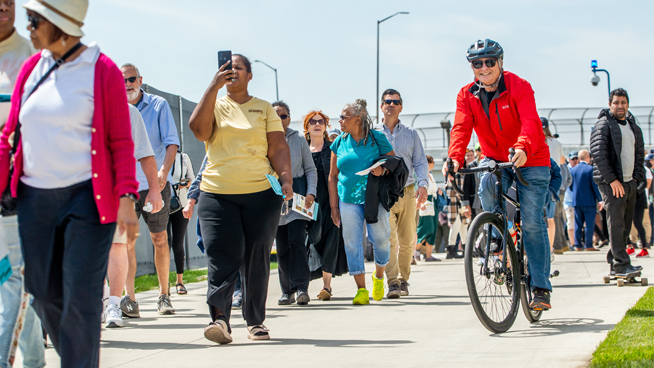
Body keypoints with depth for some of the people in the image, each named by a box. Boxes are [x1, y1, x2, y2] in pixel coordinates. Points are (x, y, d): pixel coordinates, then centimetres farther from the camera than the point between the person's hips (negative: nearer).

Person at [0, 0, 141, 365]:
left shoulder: (102, 71, -5)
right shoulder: (31, 68, 10)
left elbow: (121, 143, -5)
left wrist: (127, 198, -15)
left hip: (87, 197, -5)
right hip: (34, 197, 5)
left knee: (80, 296, -6)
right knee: (43, 293, 9)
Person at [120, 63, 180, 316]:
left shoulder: (159, 105, 2)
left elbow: (171, 142, -4)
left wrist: (164, 169, -21)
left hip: (156, 183, -1)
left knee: (160, 239, 6)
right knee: (126, 240, -10)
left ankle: (164, 295, 18)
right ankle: (129, 300, -11)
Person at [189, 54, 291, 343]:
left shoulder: (265, 109, 13)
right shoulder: (215, 106, 11)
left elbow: (278, 147, 7)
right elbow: (198, 128, -9)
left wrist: (286, 177, -10)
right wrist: (214, 86, -11)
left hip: (261, 193, 1)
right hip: (217, 193, -1)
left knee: (257, 258, 3)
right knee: (222, 256, -12)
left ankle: (255, 321, 12)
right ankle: (219, 318, -18)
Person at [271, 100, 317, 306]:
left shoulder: (299, 141, 7)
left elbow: (311, 170, 10)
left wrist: (310, 192, -5)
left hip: (297, 197, -1)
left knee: (296, 241, -14)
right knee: (282, 246, 3)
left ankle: (301, 288, -15)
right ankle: (287, 291, 9)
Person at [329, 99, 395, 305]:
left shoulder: (377, 138, 0)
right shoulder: (339, 143, 8)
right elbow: (333, 176, 11)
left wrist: (383, 169, -17)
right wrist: (334, 206, 7)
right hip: (348, 199, 2)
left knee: (380, 239, 0)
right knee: (352, 243, -4)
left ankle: (379, 276, 28)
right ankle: (361, 289, -1)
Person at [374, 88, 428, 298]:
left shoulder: (411, 134, 14)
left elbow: (420, 162, 10)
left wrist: (423, 184, -8)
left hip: (407, 193, 2)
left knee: (408, 241, 3)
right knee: (388, 240, -15)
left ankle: (403, 279, 19)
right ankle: (393, 282, -16)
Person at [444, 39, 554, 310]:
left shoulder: (519, 87, -16)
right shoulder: (467, 95, -3)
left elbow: (530, 122, -31)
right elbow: (461, 128, -18)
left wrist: (523, 148, -53)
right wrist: (455, 158, -38)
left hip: (530, 160, -3)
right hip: (495, 159, 3)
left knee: (532, 222, -10)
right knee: (486, 185, -31)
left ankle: (541, 288, -4)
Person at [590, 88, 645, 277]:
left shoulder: (633, 126, 17)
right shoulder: (604, 124, -5)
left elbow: (639, 153, 23)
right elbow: (598, 153, -14)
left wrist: (636, 176, 8)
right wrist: (612, 179, -18)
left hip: (629, 182, 7)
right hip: (611, 182, -7)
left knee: (626, 224, 7)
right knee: (616, 222, -11)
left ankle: (614, 261, 14)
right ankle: (621, 265, -13)